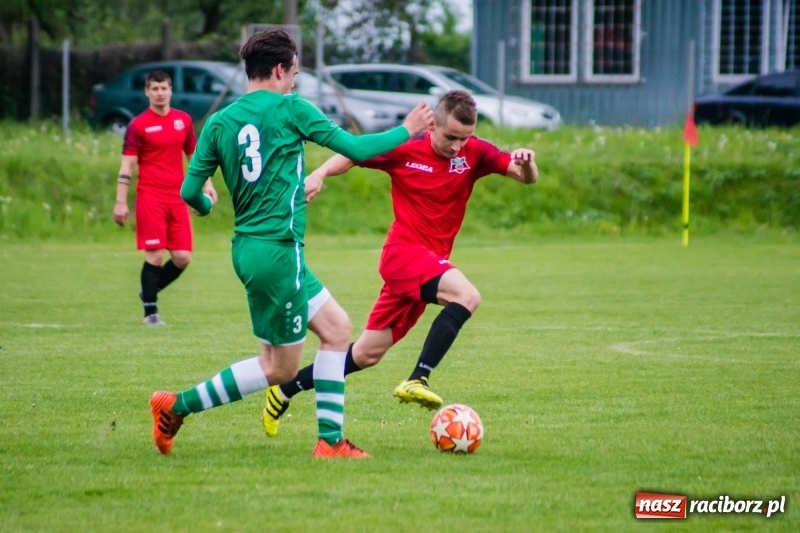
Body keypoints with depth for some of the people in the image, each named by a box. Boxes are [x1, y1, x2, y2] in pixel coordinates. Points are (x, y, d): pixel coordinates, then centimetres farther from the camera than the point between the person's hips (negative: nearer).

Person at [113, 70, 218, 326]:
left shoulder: (183, 120, 10)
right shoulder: (138, 125, -4)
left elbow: (195, 155, 19)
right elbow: (127, 165, -5)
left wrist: (207, 184, 8)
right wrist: (121, 202, -10)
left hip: (177, 198, 5)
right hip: (150, 198, -5)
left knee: (183, 257, 0)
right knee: (155, 255, -8)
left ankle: (150, 291, 23)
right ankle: (150, 311, 2)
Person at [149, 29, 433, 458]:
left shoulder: (220, 122, 6)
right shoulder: (290, 109, -8)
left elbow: (189, 191, 4)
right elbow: (355, 149, -4)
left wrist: (205, 207, 28)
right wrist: (406, 131, 12)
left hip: (249, 247, 8)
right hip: (277, 250, -8)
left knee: (337, 328, 15)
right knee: (279, 368, 2)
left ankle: (330, 440, 12)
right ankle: (176, 407, 1)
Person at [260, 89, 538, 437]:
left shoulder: (474, 153, -2)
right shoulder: (405, 150, -9)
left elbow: (526, 178, -6)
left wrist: (526, 163, -29)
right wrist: (319, 174, -12)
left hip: (432, 262, 5)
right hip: (404, 251, -5)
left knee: (369, 353, 10)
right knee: (466, 295, -30)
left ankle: (285, 391, 24)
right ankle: (418, 380, -31)